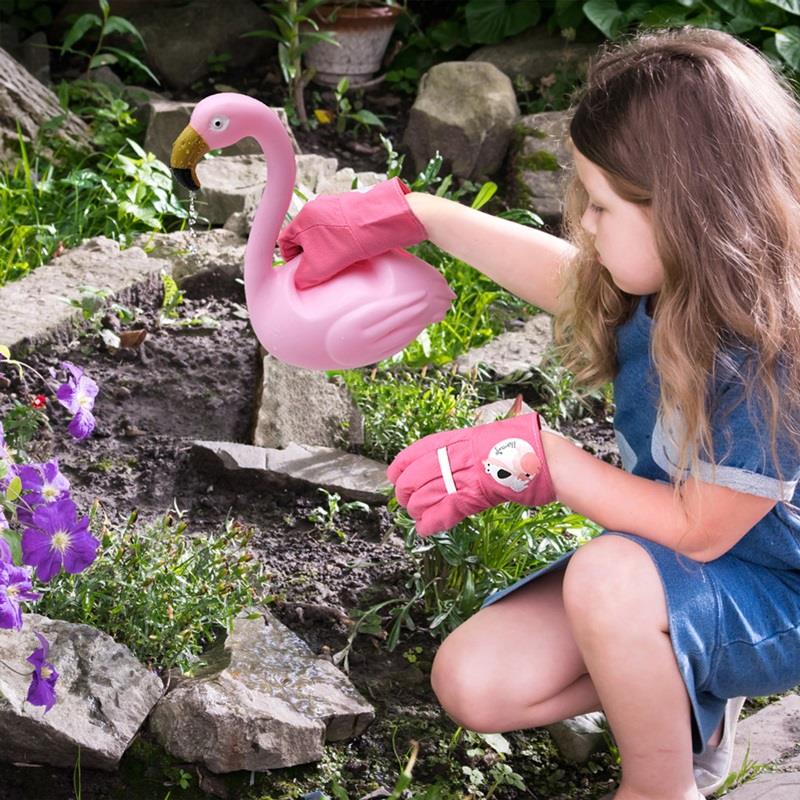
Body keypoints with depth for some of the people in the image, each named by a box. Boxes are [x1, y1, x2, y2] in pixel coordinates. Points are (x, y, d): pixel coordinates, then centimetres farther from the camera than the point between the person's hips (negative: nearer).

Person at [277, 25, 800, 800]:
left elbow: (697, 530, -26)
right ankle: (683, 697, 13)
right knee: (474, 684, -9)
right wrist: (409, 213, 12)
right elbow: (561, 273, 11)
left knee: (609, 576, -37)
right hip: (665, 566, 7)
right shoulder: (672, 279, -11)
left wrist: (533, 456, -26)